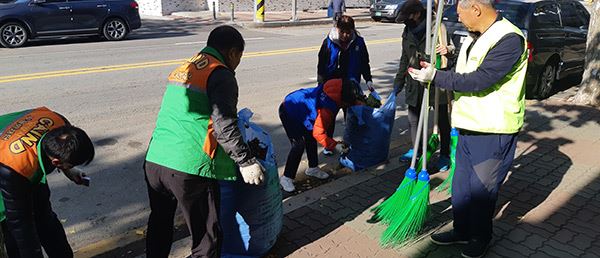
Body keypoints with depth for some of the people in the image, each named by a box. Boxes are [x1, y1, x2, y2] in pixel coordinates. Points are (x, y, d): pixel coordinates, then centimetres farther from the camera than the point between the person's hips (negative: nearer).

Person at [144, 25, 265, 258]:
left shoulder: (183, 68, 19)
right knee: (207, 238, 7)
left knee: (159, 226, 26)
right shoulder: (221, 75, -6)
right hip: (188, 168, -8)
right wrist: (247, 162, -9)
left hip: (154, 161, 8)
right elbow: (224, 126, -16)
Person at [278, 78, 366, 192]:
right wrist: (334, 145, -24)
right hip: (288, 112, -9)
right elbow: (318, 133, -29)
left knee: (311, 139, 15)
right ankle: (286, 178, -4)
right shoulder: (328, 109, -35)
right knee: (299, 145, -14)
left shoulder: (339, 88, -13)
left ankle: (312, 168, 32)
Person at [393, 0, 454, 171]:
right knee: (413, 120, 14)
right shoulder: (407, 34, 9)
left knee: (442, 121, 6)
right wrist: (398, 83, 16)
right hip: (414, 84, 6)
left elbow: (451, 49, -5)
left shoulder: (438, 28, -10)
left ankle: (444, 155, 20)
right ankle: (415, 150, 32)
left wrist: (447, 50, -30)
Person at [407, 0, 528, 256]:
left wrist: (436, 76, -20)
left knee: (482, 188, 6)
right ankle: (462, 231, 33)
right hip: (469, 126, 8)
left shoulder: (510, 39, -19)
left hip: (493, 131, -8)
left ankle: (480, 237, 27)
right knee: (461, 184, 16)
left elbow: (479, 80, -26)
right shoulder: (474, 37, 10)